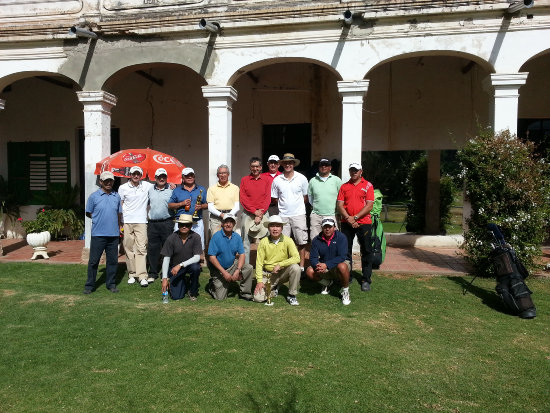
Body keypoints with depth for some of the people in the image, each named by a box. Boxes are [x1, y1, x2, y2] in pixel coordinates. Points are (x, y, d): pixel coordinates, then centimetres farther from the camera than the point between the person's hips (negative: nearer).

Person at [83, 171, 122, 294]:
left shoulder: (116, 196, 10)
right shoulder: (94, 196, 1)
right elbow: (88, 213, 8)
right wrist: (99, 219, 2)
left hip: (114, 234, 3)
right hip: (98, 234, -3)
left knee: (112, 260, 8)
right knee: (93, 260, 2)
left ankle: (111, 284, 19)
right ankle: (89, 285, 13)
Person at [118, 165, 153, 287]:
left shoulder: (147, 185, 6)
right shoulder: (123, 188, 6)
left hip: (141, 222, -1)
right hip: (127, 222, 1)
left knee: (141, 248, -8)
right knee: (129, 248, 5)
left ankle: (143, 276, -9)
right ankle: (131, 274, 16)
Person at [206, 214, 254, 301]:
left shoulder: (237, 237, -3)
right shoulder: (216, 237, -15)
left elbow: (241, 254, -4)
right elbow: (212, 257, -17)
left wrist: (237, 270, -20)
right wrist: (224, 272, -21)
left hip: (233, 265, 4)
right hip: (218, 270, -4)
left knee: (249, 268, -21)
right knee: (220, 298, -9)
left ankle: (245, 294, -5)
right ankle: (212, 286, 25)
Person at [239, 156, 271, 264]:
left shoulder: (267, 180, 7)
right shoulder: (244, 180, 8)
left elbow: (268, 199, 2)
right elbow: (242, 198, 0)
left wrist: (260, 214, -9)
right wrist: (255, 211, -10)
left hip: (263, 214, 0)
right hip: (248, 214, 0)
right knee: (246, 242, 0)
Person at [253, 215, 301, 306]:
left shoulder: (288, 240, -10)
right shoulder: (263, 242, -8)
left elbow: (296, 258, -20)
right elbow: (259, 262, -6)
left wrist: (280, 264, -25)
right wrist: (259, 281, -12)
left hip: (283, 273, 0)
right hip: (267, 274, 1)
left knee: (295, 267, -31)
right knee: (258, 298, -16)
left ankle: (291, 295, -9)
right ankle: (273, 288, 19)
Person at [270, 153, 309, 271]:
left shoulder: (302, 178, 2)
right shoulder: (277, 180, 4)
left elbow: (306, 197, 9)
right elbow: (274, 199, 11)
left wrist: (296, 203, 3)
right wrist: (284, 203, 4)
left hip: (298, 214, -1)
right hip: (283, 215, 1)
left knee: (301, 242, 2)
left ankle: (301, 267, 11)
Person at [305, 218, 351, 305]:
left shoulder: (341, 237, -16)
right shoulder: (316, 240, -6)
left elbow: (342, 256, -25)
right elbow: (313, 258, -8)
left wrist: (326, 265, -35)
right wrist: (317, 265, -32)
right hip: (325, 267, 4)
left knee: (342, 267, -39)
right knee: (309, 271, -22)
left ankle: (345, 291, -11)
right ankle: (327, 282, 10)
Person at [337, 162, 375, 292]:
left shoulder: (368, 185, 4)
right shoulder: (344, 186, 11)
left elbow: (369, 205, -4)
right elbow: (339, 205, 4)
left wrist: (355, 217, -12)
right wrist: (348, 218, -11)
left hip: (363, 223, -2)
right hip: (347, 223, 3)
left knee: (366, 252, 1)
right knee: (345, 251, 7)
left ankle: (366, 280, 9)